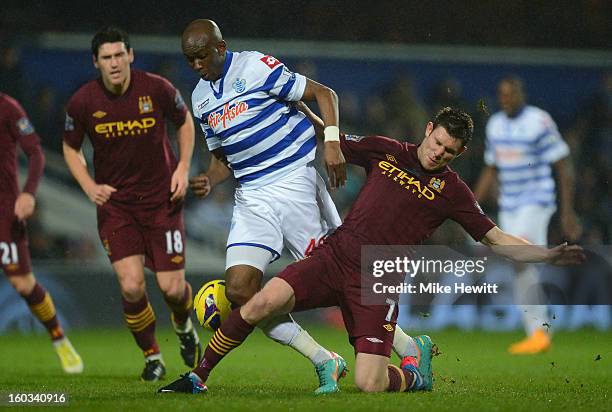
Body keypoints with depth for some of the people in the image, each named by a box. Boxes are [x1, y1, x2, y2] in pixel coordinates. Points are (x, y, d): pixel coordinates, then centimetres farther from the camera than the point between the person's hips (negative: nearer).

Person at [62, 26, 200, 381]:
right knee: (131, 286, -15)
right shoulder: (83, 102, -10)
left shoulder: (157, 89, -11)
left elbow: (185, 122, 8)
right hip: (114, 202, 0)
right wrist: (90, 187, -7)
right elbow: (71, 148, 8)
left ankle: (184, 326, 35)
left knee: (172, 288, -3)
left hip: (162, 198, 0)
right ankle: (152, 357, 11)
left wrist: (183, 169, -4)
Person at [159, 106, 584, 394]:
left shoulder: (452, 191, 4)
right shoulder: (386, 152, 9)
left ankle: (416, 372, 20)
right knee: (263, 302, -23)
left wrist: (548, 255, -6)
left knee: (370, 384, -17)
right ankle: (198, 376, -6)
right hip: (334, 256, 2)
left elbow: (498, 240, 6)